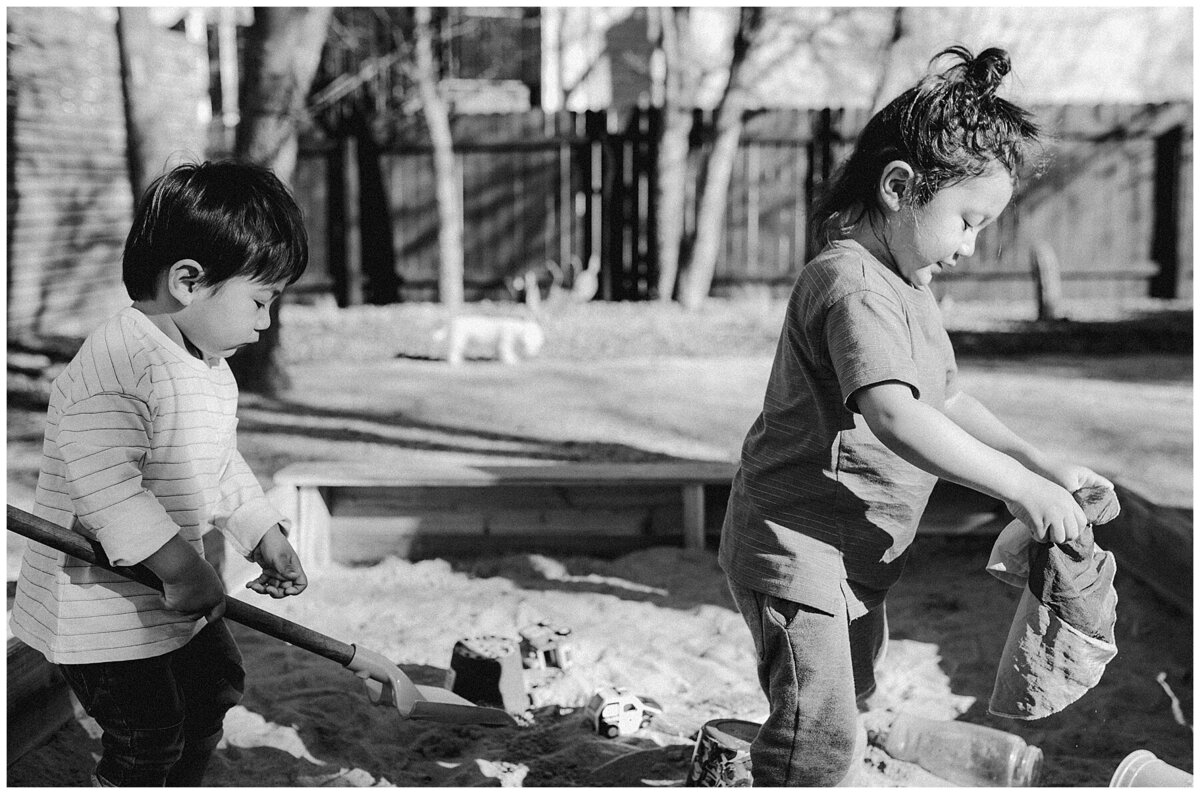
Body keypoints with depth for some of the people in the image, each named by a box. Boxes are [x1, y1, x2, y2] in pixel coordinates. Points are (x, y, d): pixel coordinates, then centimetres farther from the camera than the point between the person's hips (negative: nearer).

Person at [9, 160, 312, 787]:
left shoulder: (211, 369, 7)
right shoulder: (117, 363, -27)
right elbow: (104, 481, -35)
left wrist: (264, 537, 10)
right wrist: (178, 563, -35)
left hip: (171, 592, 10)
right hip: (97, 603, -10)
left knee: (216, 687, 23)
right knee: (148, 741, -4)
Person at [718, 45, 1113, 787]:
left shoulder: (910, 292, 13)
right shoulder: (854, 284, -23)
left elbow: (947, 400, 21)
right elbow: (896, 418, -35)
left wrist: (1042, 464, 10)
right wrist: (1018, 486, -32)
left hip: (855, 556, 11)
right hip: (797, 548, -11)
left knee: (847, 703, 25)